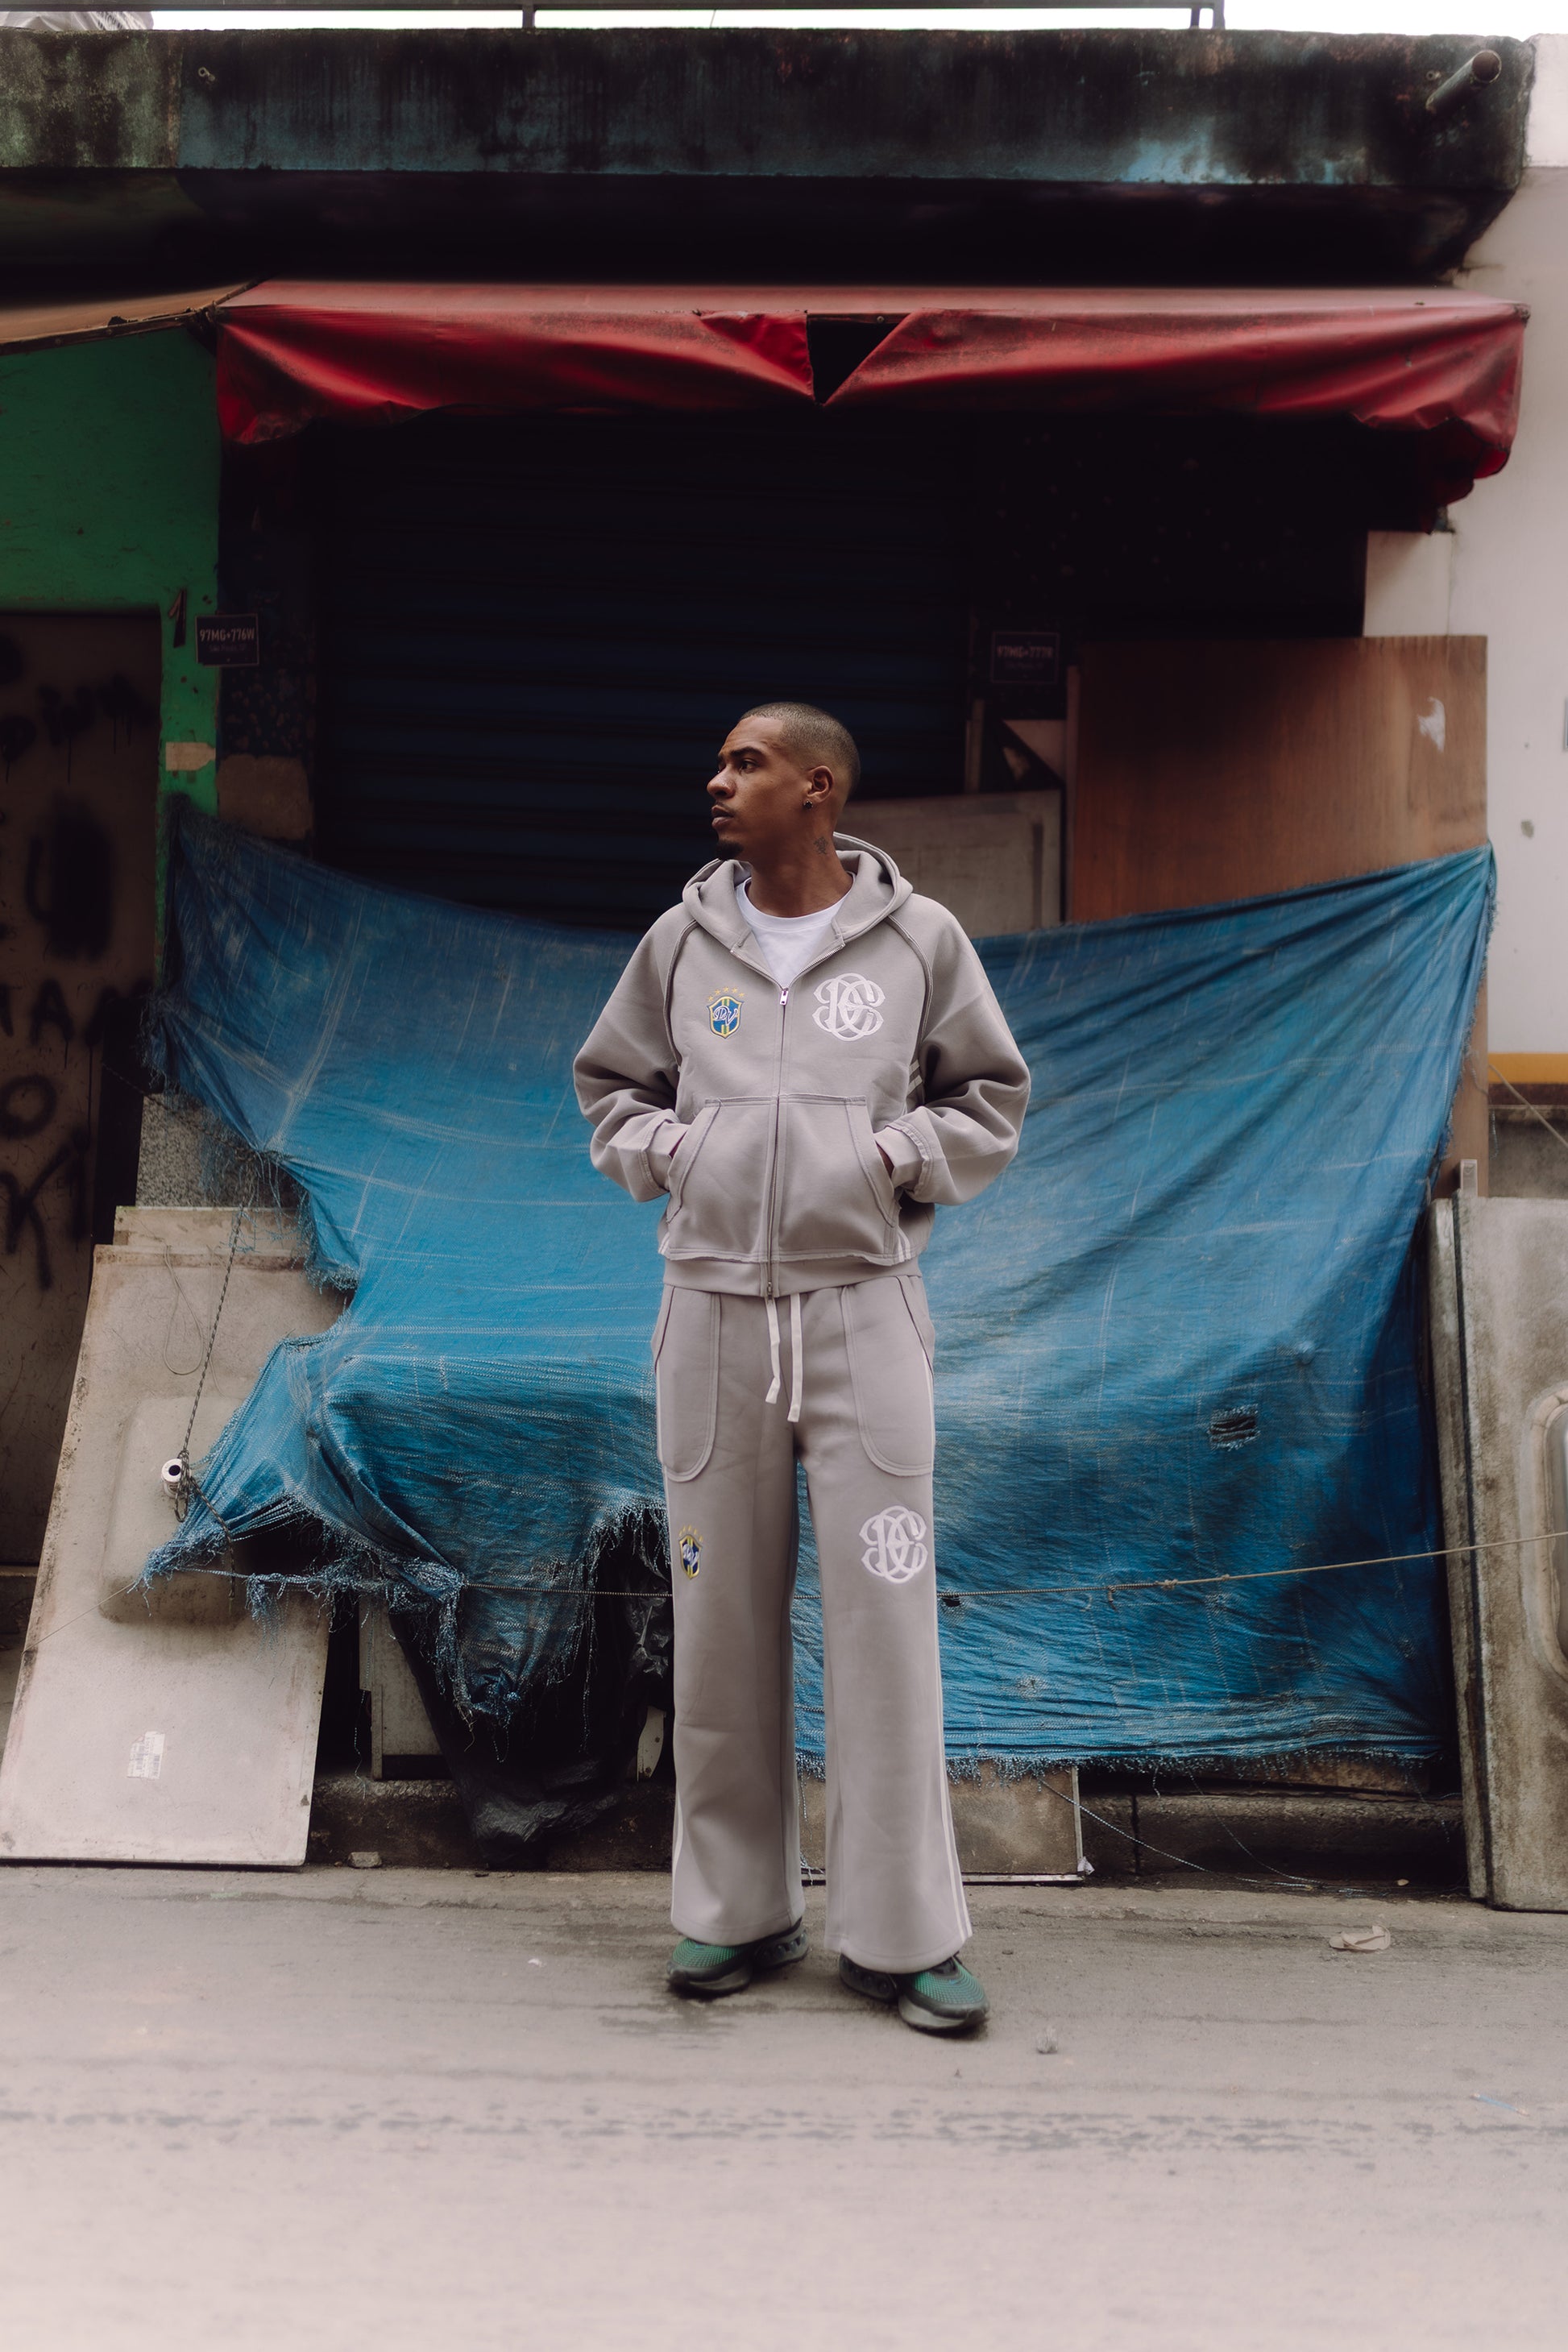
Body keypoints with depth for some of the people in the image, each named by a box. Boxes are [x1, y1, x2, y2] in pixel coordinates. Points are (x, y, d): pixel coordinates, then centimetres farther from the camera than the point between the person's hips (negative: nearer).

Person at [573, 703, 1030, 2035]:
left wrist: (894, 1154, -4)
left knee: (885, 1615, -3)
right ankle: (737, 1910, 19)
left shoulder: (918, 939, 3)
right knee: (722, 1617, 7)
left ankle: (903, 1933, 6)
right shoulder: (683, 940, 9)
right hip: (714, 1310, 2)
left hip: (862, 1307, -2)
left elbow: (992, 1099, 11)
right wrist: (663, 1151, 2)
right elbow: (610, 1085, 21)